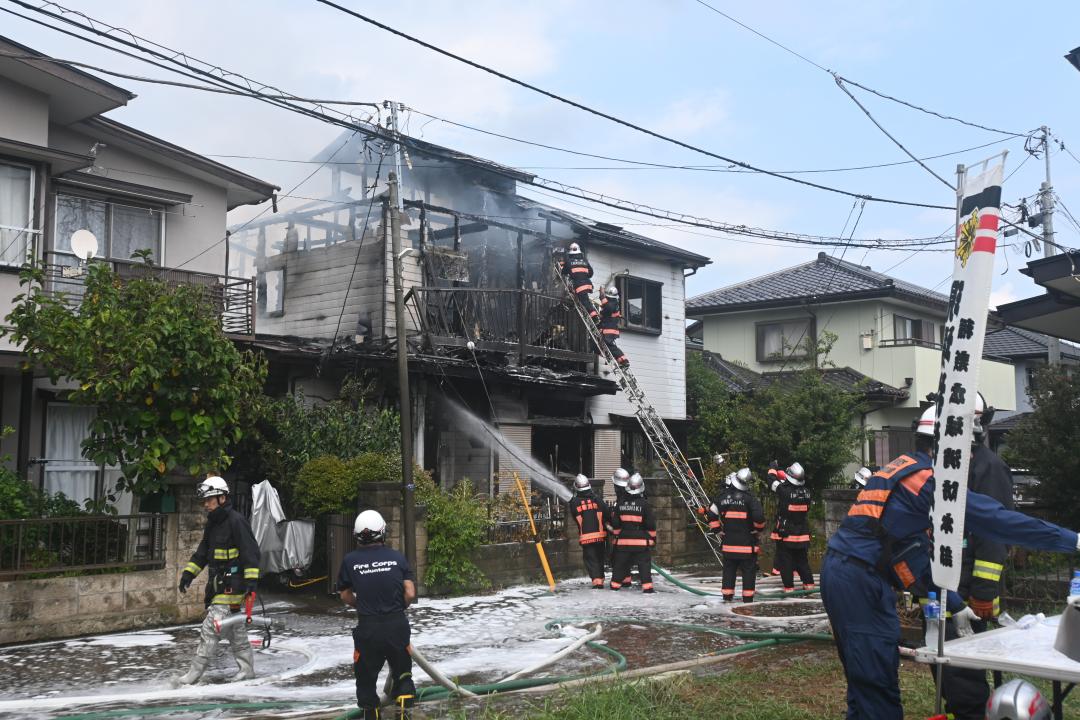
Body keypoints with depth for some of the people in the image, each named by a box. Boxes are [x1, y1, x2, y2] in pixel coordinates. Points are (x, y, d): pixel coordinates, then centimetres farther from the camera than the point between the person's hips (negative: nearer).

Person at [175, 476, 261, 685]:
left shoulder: (236, 521, -15)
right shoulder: (212, 523, 13)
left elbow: (250, 551, -18)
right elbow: (203, 552, 21)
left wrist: (251, 579, -23)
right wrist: (189, 572, 12)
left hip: (232, 585, -9)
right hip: (217, 583, 9)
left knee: (211, 626, -9)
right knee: (234, 628, 13)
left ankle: (195, 672, -4)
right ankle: (247, 668, 22)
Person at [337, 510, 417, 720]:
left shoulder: (350, 561, -3)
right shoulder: (397, 557, -3)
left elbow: (345, 596, 6)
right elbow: (410, 594, -5)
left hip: (367, 627, -1)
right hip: (397, 625, 1)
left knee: (366, 677, 15)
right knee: (402, 673, 17)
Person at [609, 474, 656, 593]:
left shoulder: (620, 504, 0)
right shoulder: (644, 504, -11)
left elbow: (615, 524, 6)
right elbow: (650, 524, -7)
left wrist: (617, 535, 20)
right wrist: (653, 538, 4)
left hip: (623, 540, 3)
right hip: (641, 542, -3)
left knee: (620, 564, 14)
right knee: (644, 564, 0)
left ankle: (615, 585, 20)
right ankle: (647, 586, -9)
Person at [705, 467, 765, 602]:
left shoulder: (723, 496, 1)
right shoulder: (749, 497, -12)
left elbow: (711, 514, 6)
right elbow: (759, 515, -19)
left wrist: (717, 530, 13)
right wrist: (759, 528, 0)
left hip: (728, 542, 4)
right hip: (747, 543, -4)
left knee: (729, 570, 13)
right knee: (749, 571, 5)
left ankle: (727, 596, 13)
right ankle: (748, 598, 5)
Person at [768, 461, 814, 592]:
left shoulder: (785, 491, -19)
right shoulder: (806, 492, -6)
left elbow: (772, 480, -5)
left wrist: (773, 467, 15)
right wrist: (782, 474, 19)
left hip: (785, 533, -4)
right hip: (803, 533, 5)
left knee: (785, 561, 4)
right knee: (802, 560, 17)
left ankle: (789, 586, 5)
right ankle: (808, 583, 17)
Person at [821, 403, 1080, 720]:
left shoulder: (902, 470, 20)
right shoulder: (931, 477, -9)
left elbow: (916, 554, 23)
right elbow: (993, 519, -14)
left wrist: (953, 605, 23)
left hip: (840, 571, 10)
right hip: (861, 580, -10)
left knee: (865, 679, 17)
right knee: (878, 685, -6)